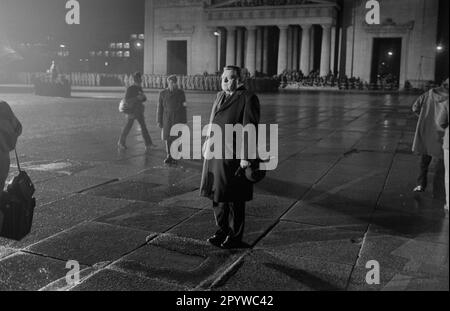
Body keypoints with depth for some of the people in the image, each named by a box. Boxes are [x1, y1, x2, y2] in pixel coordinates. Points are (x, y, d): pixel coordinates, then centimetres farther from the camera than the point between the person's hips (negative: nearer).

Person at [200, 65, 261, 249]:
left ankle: (235, 237, 15)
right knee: (217, 195, 14)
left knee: (234, 199, 2)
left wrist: (246, 157, -18)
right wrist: (208, 144, 17)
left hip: (234, 157, -8)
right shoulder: (220, 96, 15)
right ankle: (222, 230, 29)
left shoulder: (248, 99, -9)